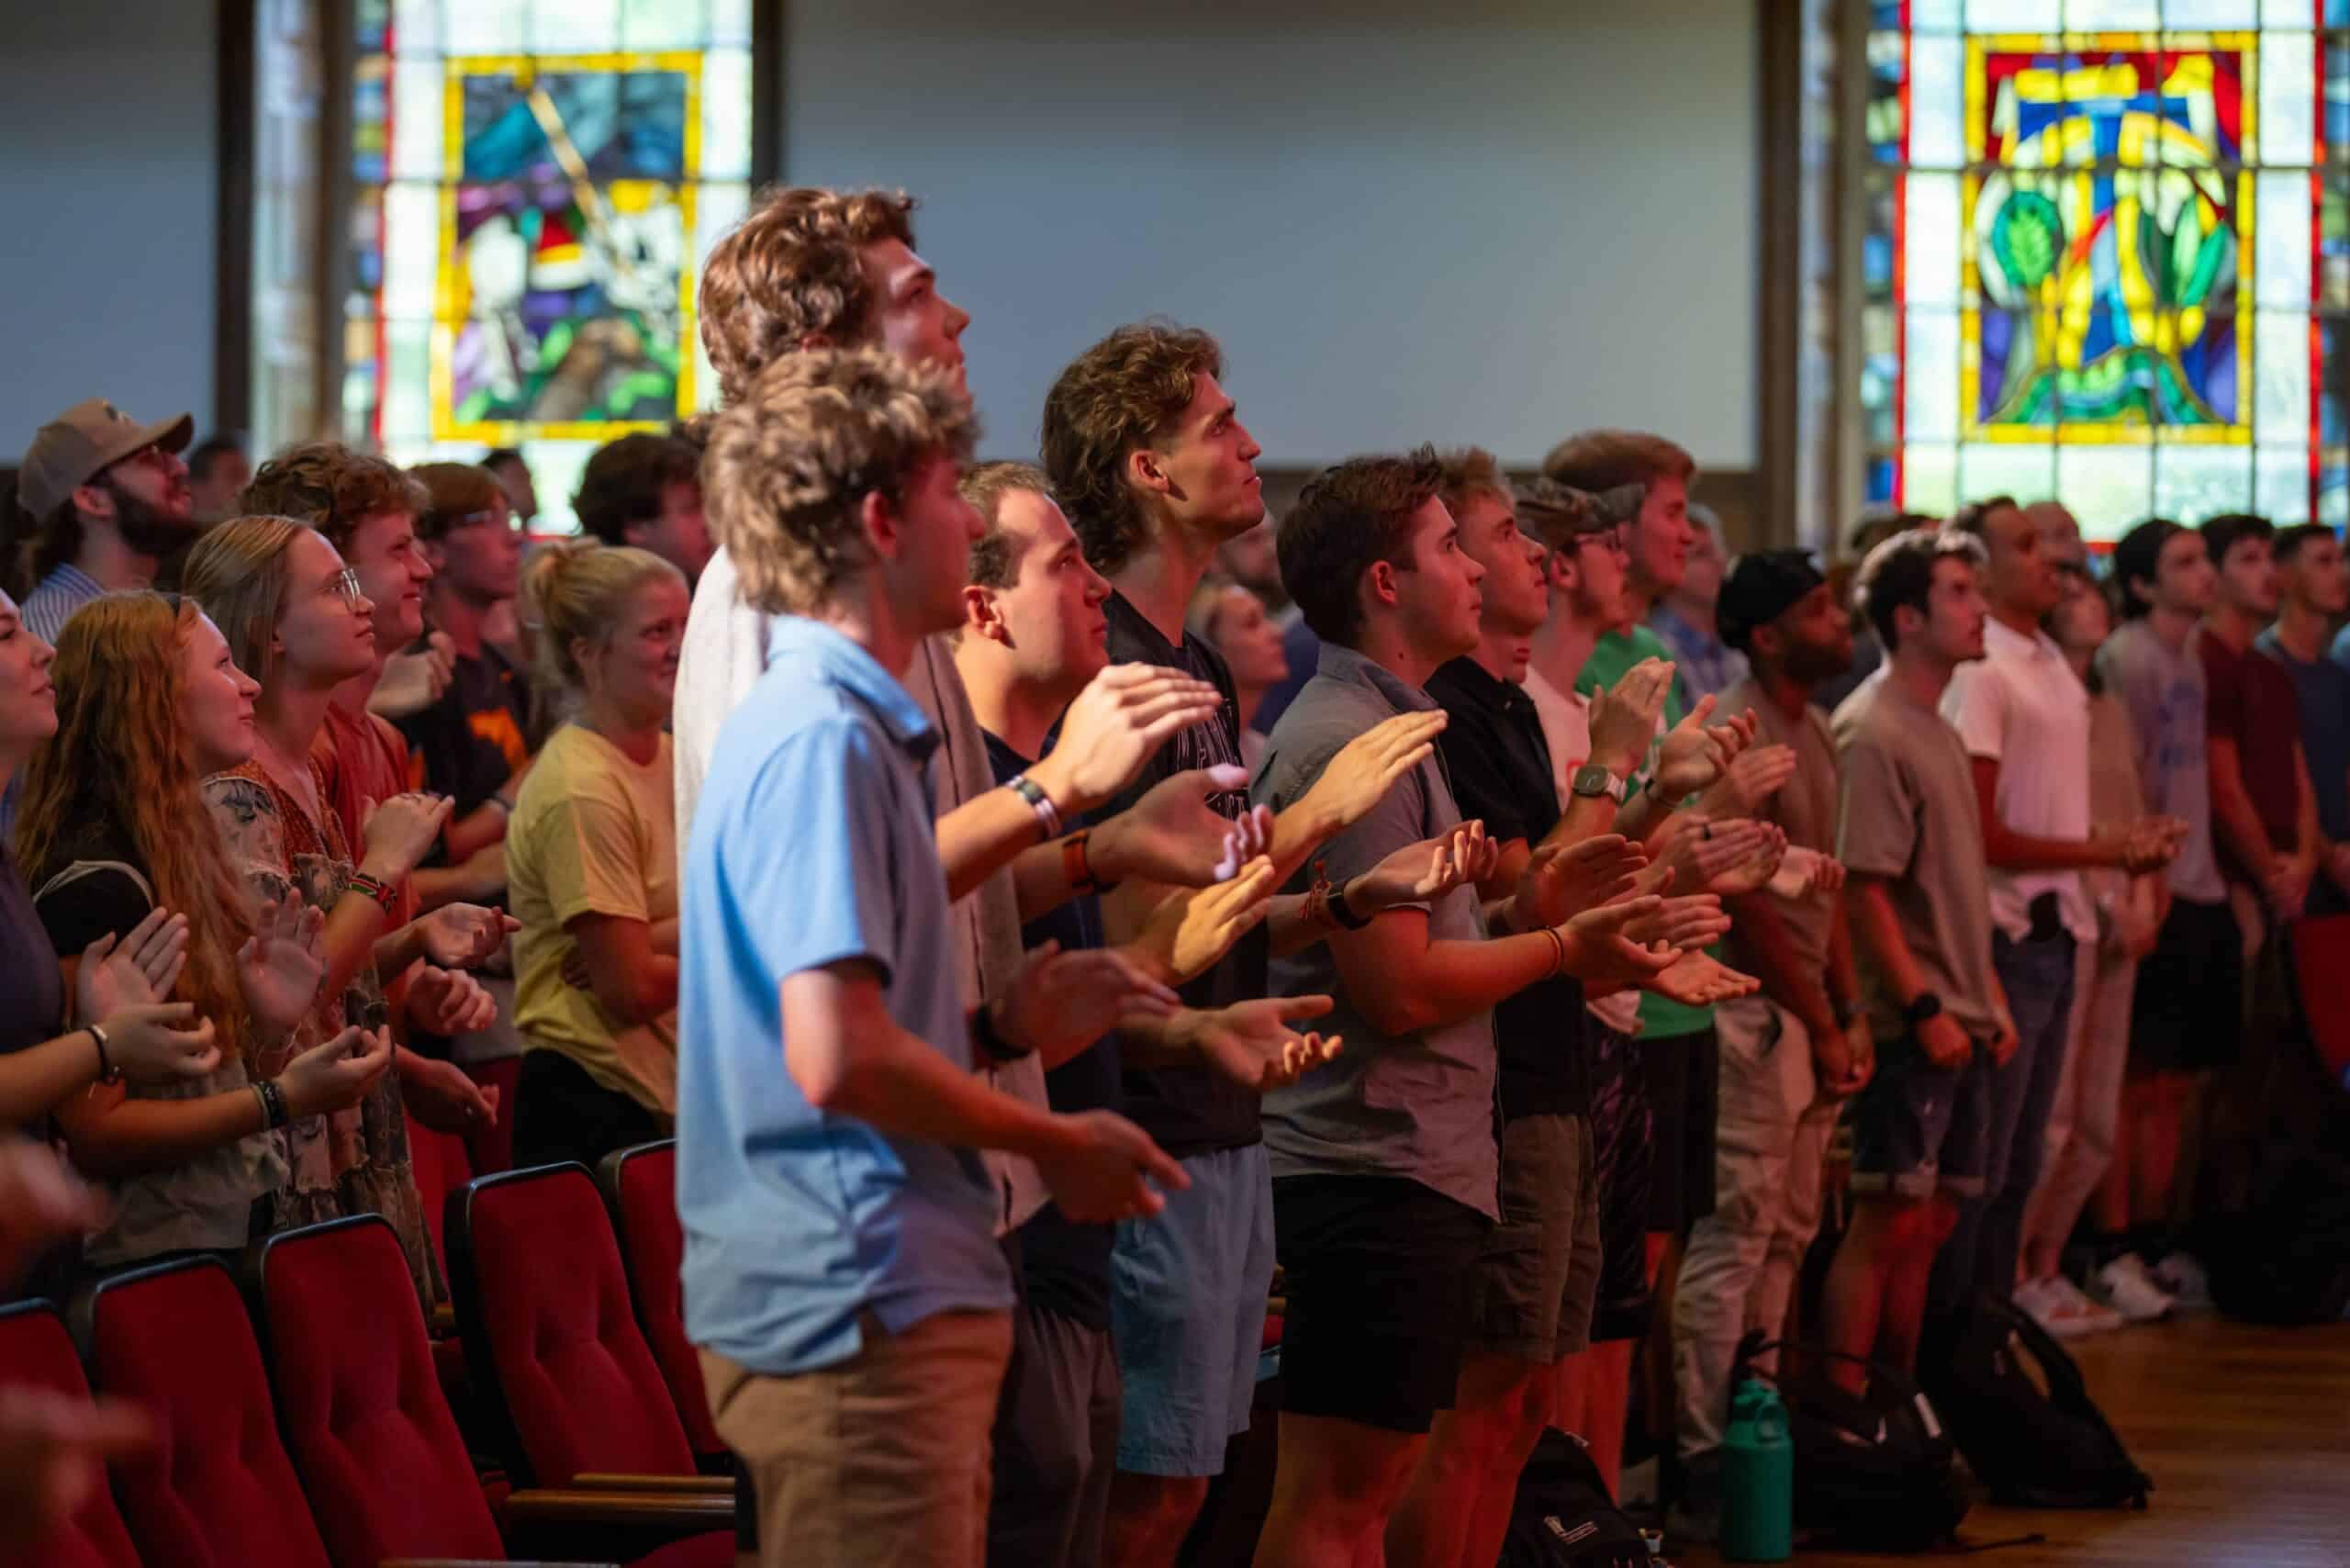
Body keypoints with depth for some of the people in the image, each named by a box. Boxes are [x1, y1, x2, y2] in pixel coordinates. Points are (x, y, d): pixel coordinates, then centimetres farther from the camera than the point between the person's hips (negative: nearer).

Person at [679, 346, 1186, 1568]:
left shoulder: (830, 726, 17)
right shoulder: (822, 742, -15)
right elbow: (840, 1059, -23)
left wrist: (1004, 1027, 9)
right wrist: (1055, 1144, -10)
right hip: (859, 1311, -11)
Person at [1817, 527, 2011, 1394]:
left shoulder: (1936, 728, 16)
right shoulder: (1873, 733, -13)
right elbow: (1864, 890, -18)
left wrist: (1990, 999, 17)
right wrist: (1924, 1010, -20)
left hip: (1959, 1024, 9)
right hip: (1911, 1025, -9)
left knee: (1929, 1223, 11)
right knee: (1889, 1221, -8)